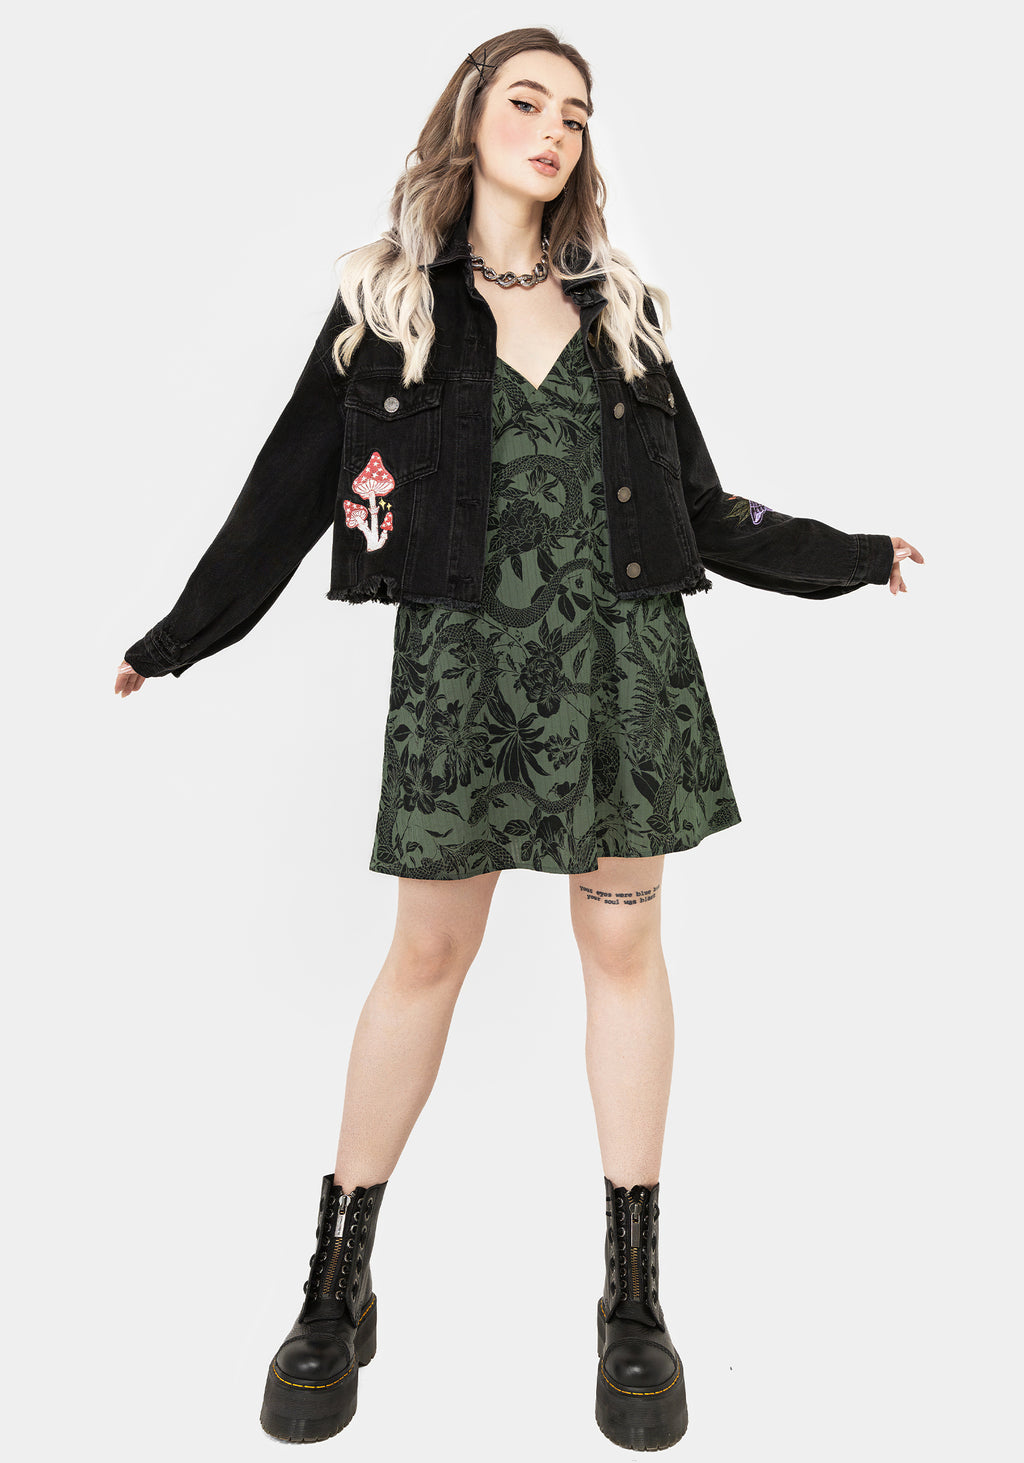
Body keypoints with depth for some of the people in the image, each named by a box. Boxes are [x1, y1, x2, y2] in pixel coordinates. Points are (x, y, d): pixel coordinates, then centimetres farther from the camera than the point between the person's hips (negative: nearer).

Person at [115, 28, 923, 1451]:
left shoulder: (619, 303, 15)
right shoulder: (387, 296, 9)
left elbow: (697, 505, 17)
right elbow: (294, 482, 7)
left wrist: (851, 555, 18)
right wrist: (176, 638, 6)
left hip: (623, 651, 3)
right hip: (465, 654, -2)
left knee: (624, 939, 4)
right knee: (429, 951, 1)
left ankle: (635, 1297, 19)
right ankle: (337, 1286, 20)